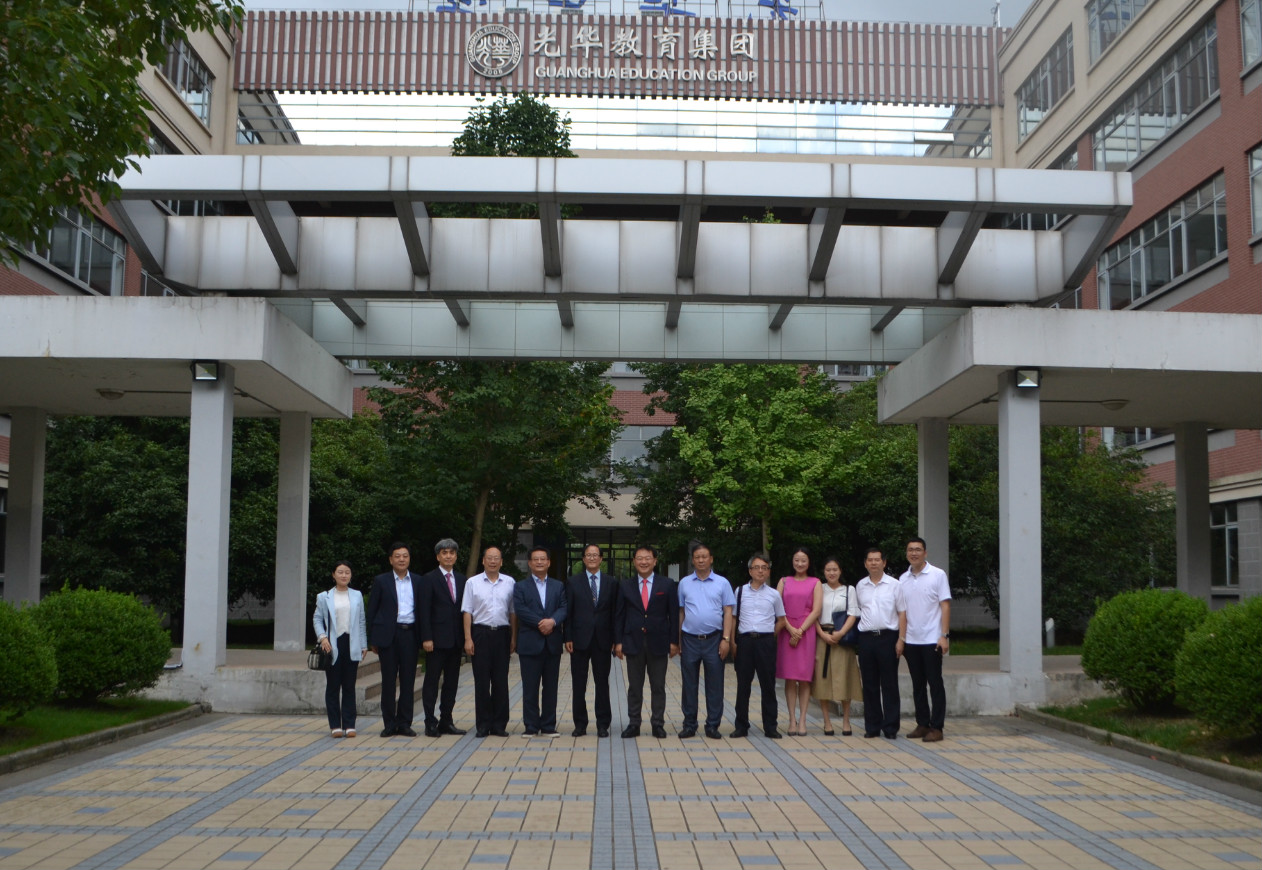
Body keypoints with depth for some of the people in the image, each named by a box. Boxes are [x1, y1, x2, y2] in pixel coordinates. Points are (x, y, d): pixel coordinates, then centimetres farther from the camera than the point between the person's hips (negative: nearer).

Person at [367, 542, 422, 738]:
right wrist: (372, 639, 0)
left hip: (410, 634, 2)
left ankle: (404, 723, 11)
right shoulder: (381, 581, 5)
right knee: (388, 681, 2)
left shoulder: (418, 582, 11)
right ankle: (389, 724, 9)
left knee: (408, 680, 3)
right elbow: (372, 610, 5)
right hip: (388, 635, -2)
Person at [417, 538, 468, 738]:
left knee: (452, 681, 8)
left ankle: (446, 721, 15)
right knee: (432, 680, 0)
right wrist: (426, 638, -14)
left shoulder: (462, 580, 13)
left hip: (456, 639, 5)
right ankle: (430, 723, 4)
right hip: (437, 639, -5)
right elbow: (424, 611, -6)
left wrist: (466, 637, 5)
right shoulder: (428, 579, -2)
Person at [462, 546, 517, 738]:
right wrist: (468, 638, -4)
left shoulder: (509, 583, 7)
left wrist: (514, 637, 4)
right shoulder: (472, 583, 3)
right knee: (481, 681, 1)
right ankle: (483, 725, 8)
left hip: (502, 634, 1)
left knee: (501, 681, 4)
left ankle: (499, 725, 11)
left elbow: (513, 612, 9)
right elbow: (467, 612, 2)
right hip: (480, 633, -1)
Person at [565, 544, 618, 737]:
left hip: (603, 640, 0)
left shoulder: (611, 582, 7)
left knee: (602, 684, 4)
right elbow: (568, 611, 2)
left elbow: (615, 612, 5)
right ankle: (580, 723, 13)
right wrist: (568, 638, -5)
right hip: (580, 640, 0)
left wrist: (615, 640, 0)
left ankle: (603, 724, 11)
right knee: (578, 685, 5)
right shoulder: (573, 582, 5)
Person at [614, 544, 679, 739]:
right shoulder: (625, 586, 7)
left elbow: (674, 614, 2)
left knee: (658, 687, 5)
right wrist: (618, 641, -1)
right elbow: (619, 615, 6)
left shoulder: (667, 584, 3)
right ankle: (633, 724, 12)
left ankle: (658, 724, 12)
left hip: (658, 642, -1)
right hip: (633, 642, 1)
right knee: (634, 687, 5)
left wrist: (674, 641, -2)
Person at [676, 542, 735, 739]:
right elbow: (681, 612, 10)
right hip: (690, 640, 1)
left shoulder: (722, 583, 4)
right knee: (689, 685, 6)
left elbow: (728, 612, 2)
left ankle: (713, 726, 10)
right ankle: (689, 725, 14)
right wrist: (677, 640, 6)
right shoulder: (684, 583, 8)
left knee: (715, 686, 2)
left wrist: (726, 639, -7)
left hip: (714, 640, -1)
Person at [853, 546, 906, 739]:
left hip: (888, 637, -3)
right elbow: (855, 613, 15)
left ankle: (890, 727, 6)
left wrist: (901, 640, -8)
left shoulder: (893, 585, 1)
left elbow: (902, 613, -1)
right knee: (869, 685, 7)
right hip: (866, 638, 3)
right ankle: (872, 726, 14)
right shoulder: (860, 586, 11)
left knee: (889, 685, 0)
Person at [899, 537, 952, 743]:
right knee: (918, 685, 9)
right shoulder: (903, 579, 9)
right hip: (911, 640, 4)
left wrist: (944, 636, -12)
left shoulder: (937, 575, -2)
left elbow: (945, 606, -5)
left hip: (931, 640, -4)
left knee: (935, 684, -1)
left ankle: (936, 727, 4)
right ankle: (922, 724, 17)